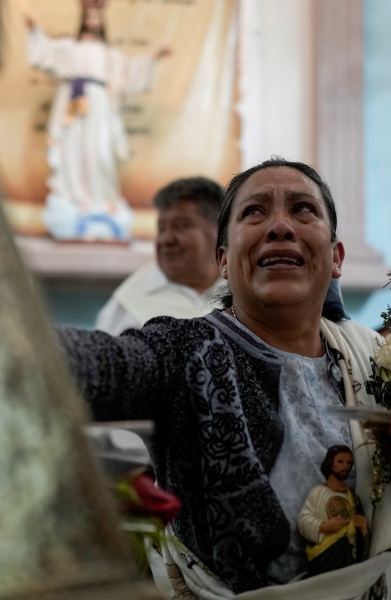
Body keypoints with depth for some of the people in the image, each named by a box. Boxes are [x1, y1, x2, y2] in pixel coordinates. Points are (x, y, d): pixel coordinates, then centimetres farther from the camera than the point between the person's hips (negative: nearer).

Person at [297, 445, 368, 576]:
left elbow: (361, 531, 20)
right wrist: (323, 526, -19)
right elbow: (303, 520, -6)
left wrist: (363, 528, -1)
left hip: (349, 557, 4)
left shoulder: (352, 495, 15)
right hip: (324, 557, -4)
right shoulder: (318, 492, -1)